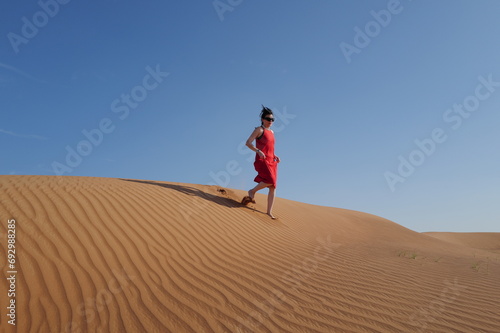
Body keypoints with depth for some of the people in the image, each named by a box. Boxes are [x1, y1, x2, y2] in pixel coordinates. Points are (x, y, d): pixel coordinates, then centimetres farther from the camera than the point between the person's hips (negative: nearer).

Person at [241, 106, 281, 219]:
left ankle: (269, 211, 4)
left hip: (271, 161, 7)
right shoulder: (259, 130, -1)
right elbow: (248, 143, -10)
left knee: (273, 187, 0)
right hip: (261, 160, -7)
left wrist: (275, 157, 11)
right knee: (270, 181, -26)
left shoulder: (271, 132, 20)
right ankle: (252, 191, -2)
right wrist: (258, 151, -24)